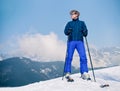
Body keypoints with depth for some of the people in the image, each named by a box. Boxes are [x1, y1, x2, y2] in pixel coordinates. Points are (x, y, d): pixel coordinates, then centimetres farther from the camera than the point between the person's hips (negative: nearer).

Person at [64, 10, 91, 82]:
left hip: (80, 41, 0)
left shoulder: (82, 23, 17)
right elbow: (65, 32, 5)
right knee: (69, 57, -8)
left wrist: (85, 32, -12)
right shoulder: (69, 23, 17)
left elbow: (85, 33, 11)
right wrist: (68, 31, -17)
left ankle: (84, 73, -10)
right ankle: (67, 73, -5)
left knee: (83, 57, -12)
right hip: (71, 41, 0)